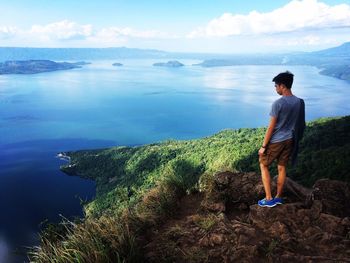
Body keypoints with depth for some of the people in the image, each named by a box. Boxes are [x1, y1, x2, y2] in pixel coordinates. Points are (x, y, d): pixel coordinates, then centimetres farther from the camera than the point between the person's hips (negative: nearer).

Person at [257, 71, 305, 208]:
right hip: (289, 140, 7)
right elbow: (297, 124, 9)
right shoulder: (299, 102, 0)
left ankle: (269, 199, 10)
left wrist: (263, 146, -11)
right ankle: (278, 197, 30)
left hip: (276, 141, -7)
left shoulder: (278, 103, -22)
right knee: (282, 168, 17)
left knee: (263, 165, 10)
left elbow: (271, 127, -19)